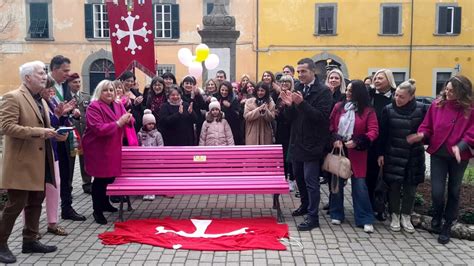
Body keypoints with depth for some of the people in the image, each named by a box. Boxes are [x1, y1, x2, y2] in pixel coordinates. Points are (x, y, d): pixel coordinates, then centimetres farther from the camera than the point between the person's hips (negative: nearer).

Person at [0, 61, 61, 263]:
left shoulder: (41, 100, 17)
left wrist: (54, 133, 4)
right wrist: (38, 132, -24)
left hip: (39, 162, 9)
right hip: (21, 162, -9)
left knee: (35, 203, 13)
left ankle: (30, 240, 24)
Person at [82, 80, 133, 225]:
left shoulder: (118, 105, 8)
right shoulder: (93, 107, -15)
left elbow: (130, 121, 11)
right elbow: (99, 129, -25)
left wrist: (128, 119, -13)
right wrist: (118, 123, -27)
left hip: (113, 148, 7)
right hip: (97, 149, -7)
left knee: (111, 177, 15)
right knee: (100, 179, -2)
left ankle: (105, 203, 35)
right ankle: (97, 210, 11)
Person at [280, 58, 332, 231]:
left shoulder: (323, 91, -11)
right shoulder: (299, 90, 9)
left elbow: (322, 116, -21)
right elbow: (291, 117, 9)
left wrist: (301, 103, -28)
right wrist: (289, 105, -12)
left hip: (312, 144, -7)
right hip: (297, 142, 7)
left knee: (311, 181, -4)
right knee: (299, 176, 19)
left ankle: (313, 217, 4)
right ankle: (305, 205, 37)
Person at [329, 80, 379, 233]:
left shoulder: (368, 111, -3)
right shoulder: (338, 107, 6)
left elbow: (373, 131, -9)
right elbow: (331, 125, 5)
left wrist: (357, 142, -21)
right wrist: (334, 139, -12)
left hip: (356, 152, -3)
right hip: (338, 150, 3)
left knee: (359, 185, -5)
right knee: (337, 183, 10)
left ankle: (366, 219, 4)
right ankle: (337, 214, 24)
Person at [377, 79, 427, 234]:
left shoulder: (421, 109, -6)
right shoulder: (388, 110, -5)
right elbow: (382, 133, -2)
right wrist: (380, 153, -2)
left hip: (414, 156, 1)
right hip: (393, 155, 0)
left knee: (410, 188, 9)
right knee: (394, 186, 7)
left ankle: (406, 217, 25)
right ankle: (395, 216, 22)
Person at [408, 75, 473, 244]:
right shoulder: (437, 105, -3)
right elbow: (427, 127, 0)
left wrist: (460, 146, -27)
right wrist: (421, 135, -20)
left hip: (459, 156, -1)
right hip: (438, 154, 1)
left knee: (454, 191, 13)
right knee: (437, 191, -6)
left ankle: (447, 226, 30)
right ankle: (437, 216, 27)